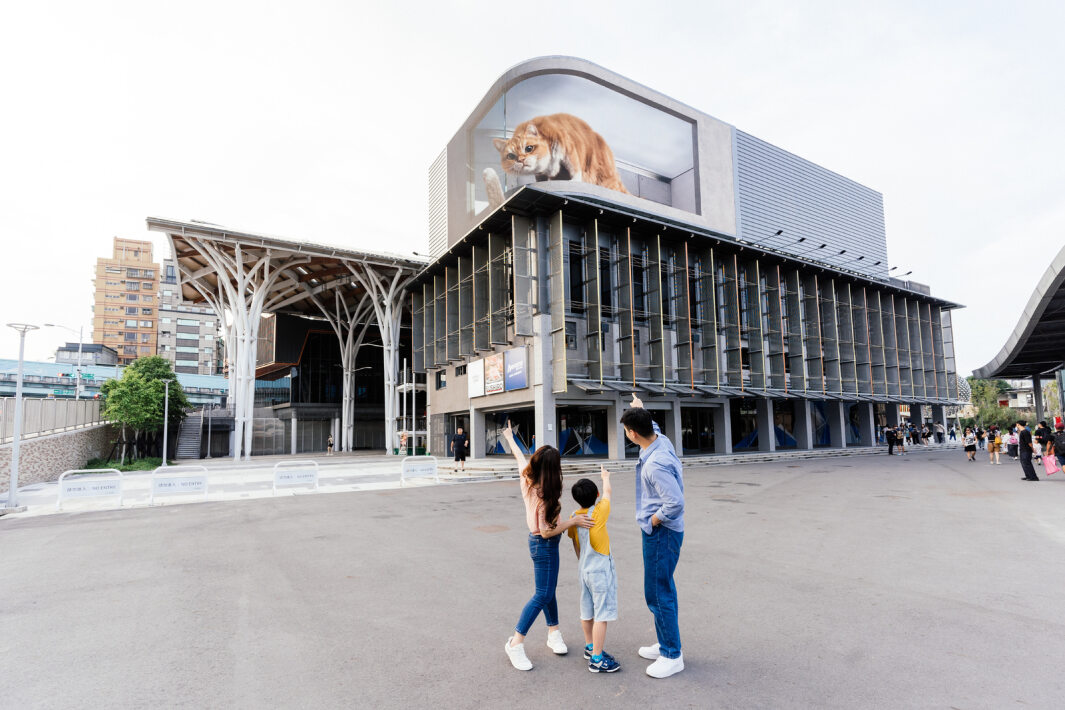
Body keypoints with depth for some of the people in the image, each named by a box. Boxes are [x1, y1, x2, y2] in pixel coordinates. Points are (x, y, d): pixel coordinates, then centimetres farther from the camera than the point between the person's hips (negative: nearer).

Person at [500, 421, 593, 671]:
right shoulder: (544, 495, -28)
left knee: (548, 591, 18)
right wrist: (573, 521, -26)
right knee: (543, 595, -2)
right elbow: (546, 531, -25)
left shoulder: (527, 479, -7)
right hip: (544, 546, -9)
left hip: (539, 542, 9)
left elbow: (519, 456, 11)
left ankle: (554, 633, 30)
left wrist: (510, 438, 27)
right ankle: (515, 643, 5)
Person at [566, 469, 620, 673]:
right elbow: (607, 492, 2)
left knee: (587, 611, 18)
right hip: (601, 570, -7)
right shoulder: (599, 512, -17)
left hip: (583, 569, 7)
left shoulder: (573, 517, -2)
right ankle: (597, 659, 3)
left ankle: (590, 647, 34)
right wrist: (605, 477, 21)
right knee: (602, 614, -1)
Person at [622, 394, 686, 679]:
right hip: (658, 532, 10)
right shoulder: (662, 440, -1)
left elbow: (676, 503, -31)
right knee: (659, 592, 20)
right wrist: (640, 408, 37)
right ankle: (666, 645, 34)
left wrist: (652, 521, -16)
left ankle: (672, 656, 15)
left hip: (661, 533, -10)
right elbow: (653, 427, 24)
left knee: (658, 594, 1)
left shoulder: (655, 464, -29)